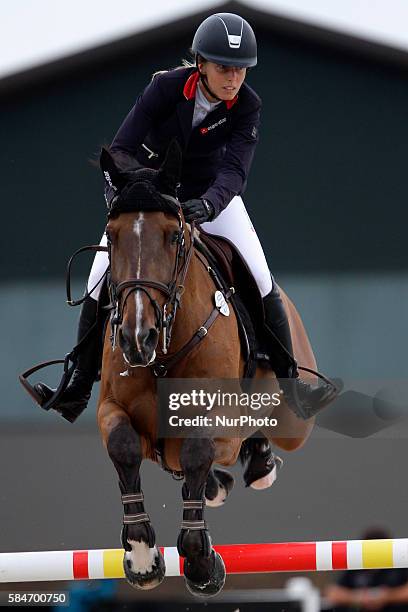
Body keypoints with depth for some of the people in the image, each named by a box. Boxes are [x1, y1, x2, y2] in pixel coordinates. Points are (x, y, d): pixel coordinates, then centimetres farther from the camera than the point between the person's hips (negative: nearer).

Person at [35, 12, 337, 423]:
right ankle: (77, 391, 3)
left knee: (262, 282, -13)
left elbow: (235, 170, -32)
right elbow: (122, 149, -26)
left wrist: (207, 205, -52)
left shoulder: (247, 106, -21)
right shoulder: (167, 87, -25)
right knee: (99, 284, -10)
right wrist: (119, 191, -46)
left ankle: (291, 388, -7)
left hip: (211, 192, 1)